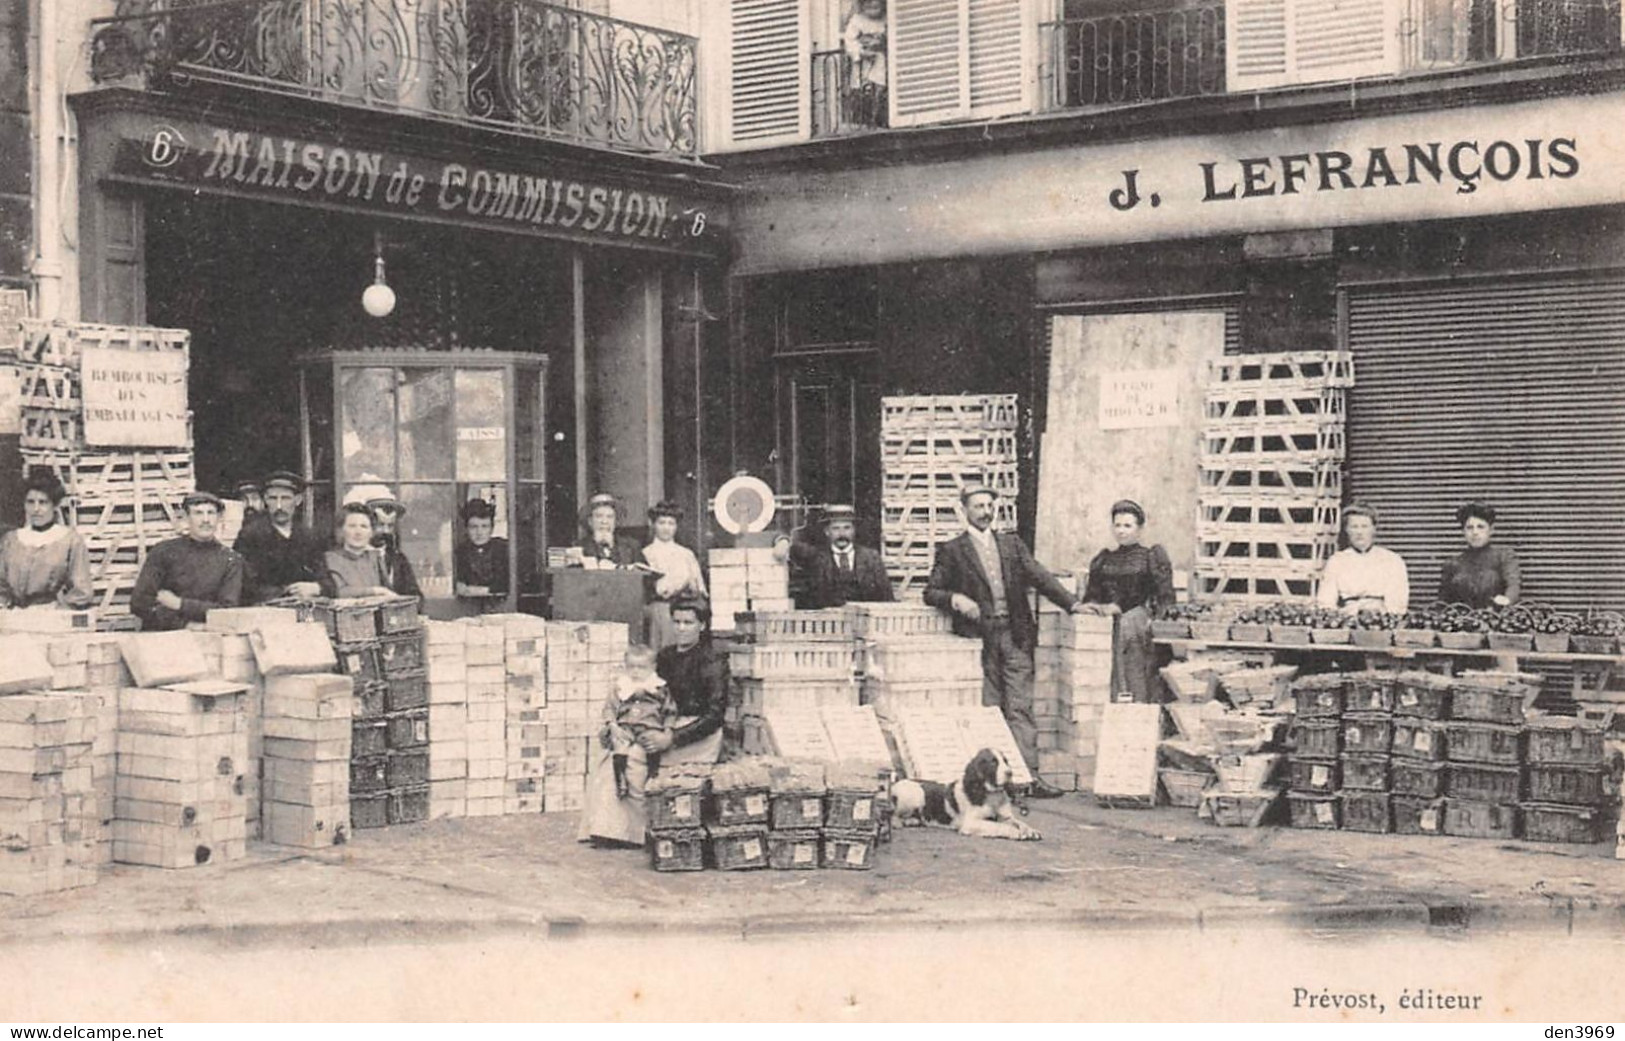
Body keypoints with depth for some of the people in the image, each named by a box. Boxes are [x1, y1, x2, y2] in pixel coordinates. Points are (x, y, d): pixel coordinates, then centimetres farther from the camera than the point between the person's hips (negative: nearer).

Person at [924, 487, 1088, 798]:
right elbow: (931, 591, 4)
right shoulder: (952, 551, 8)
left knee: (1020, 708, -3)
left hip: (1015, 635, 2)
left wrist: (1072, 603, -4)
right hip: (980, 638, -2)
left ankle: (1029, 775, -6)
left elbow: (1039, 577, 9)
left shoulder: (1012, 545, 17)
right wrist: (955, 599, -16)